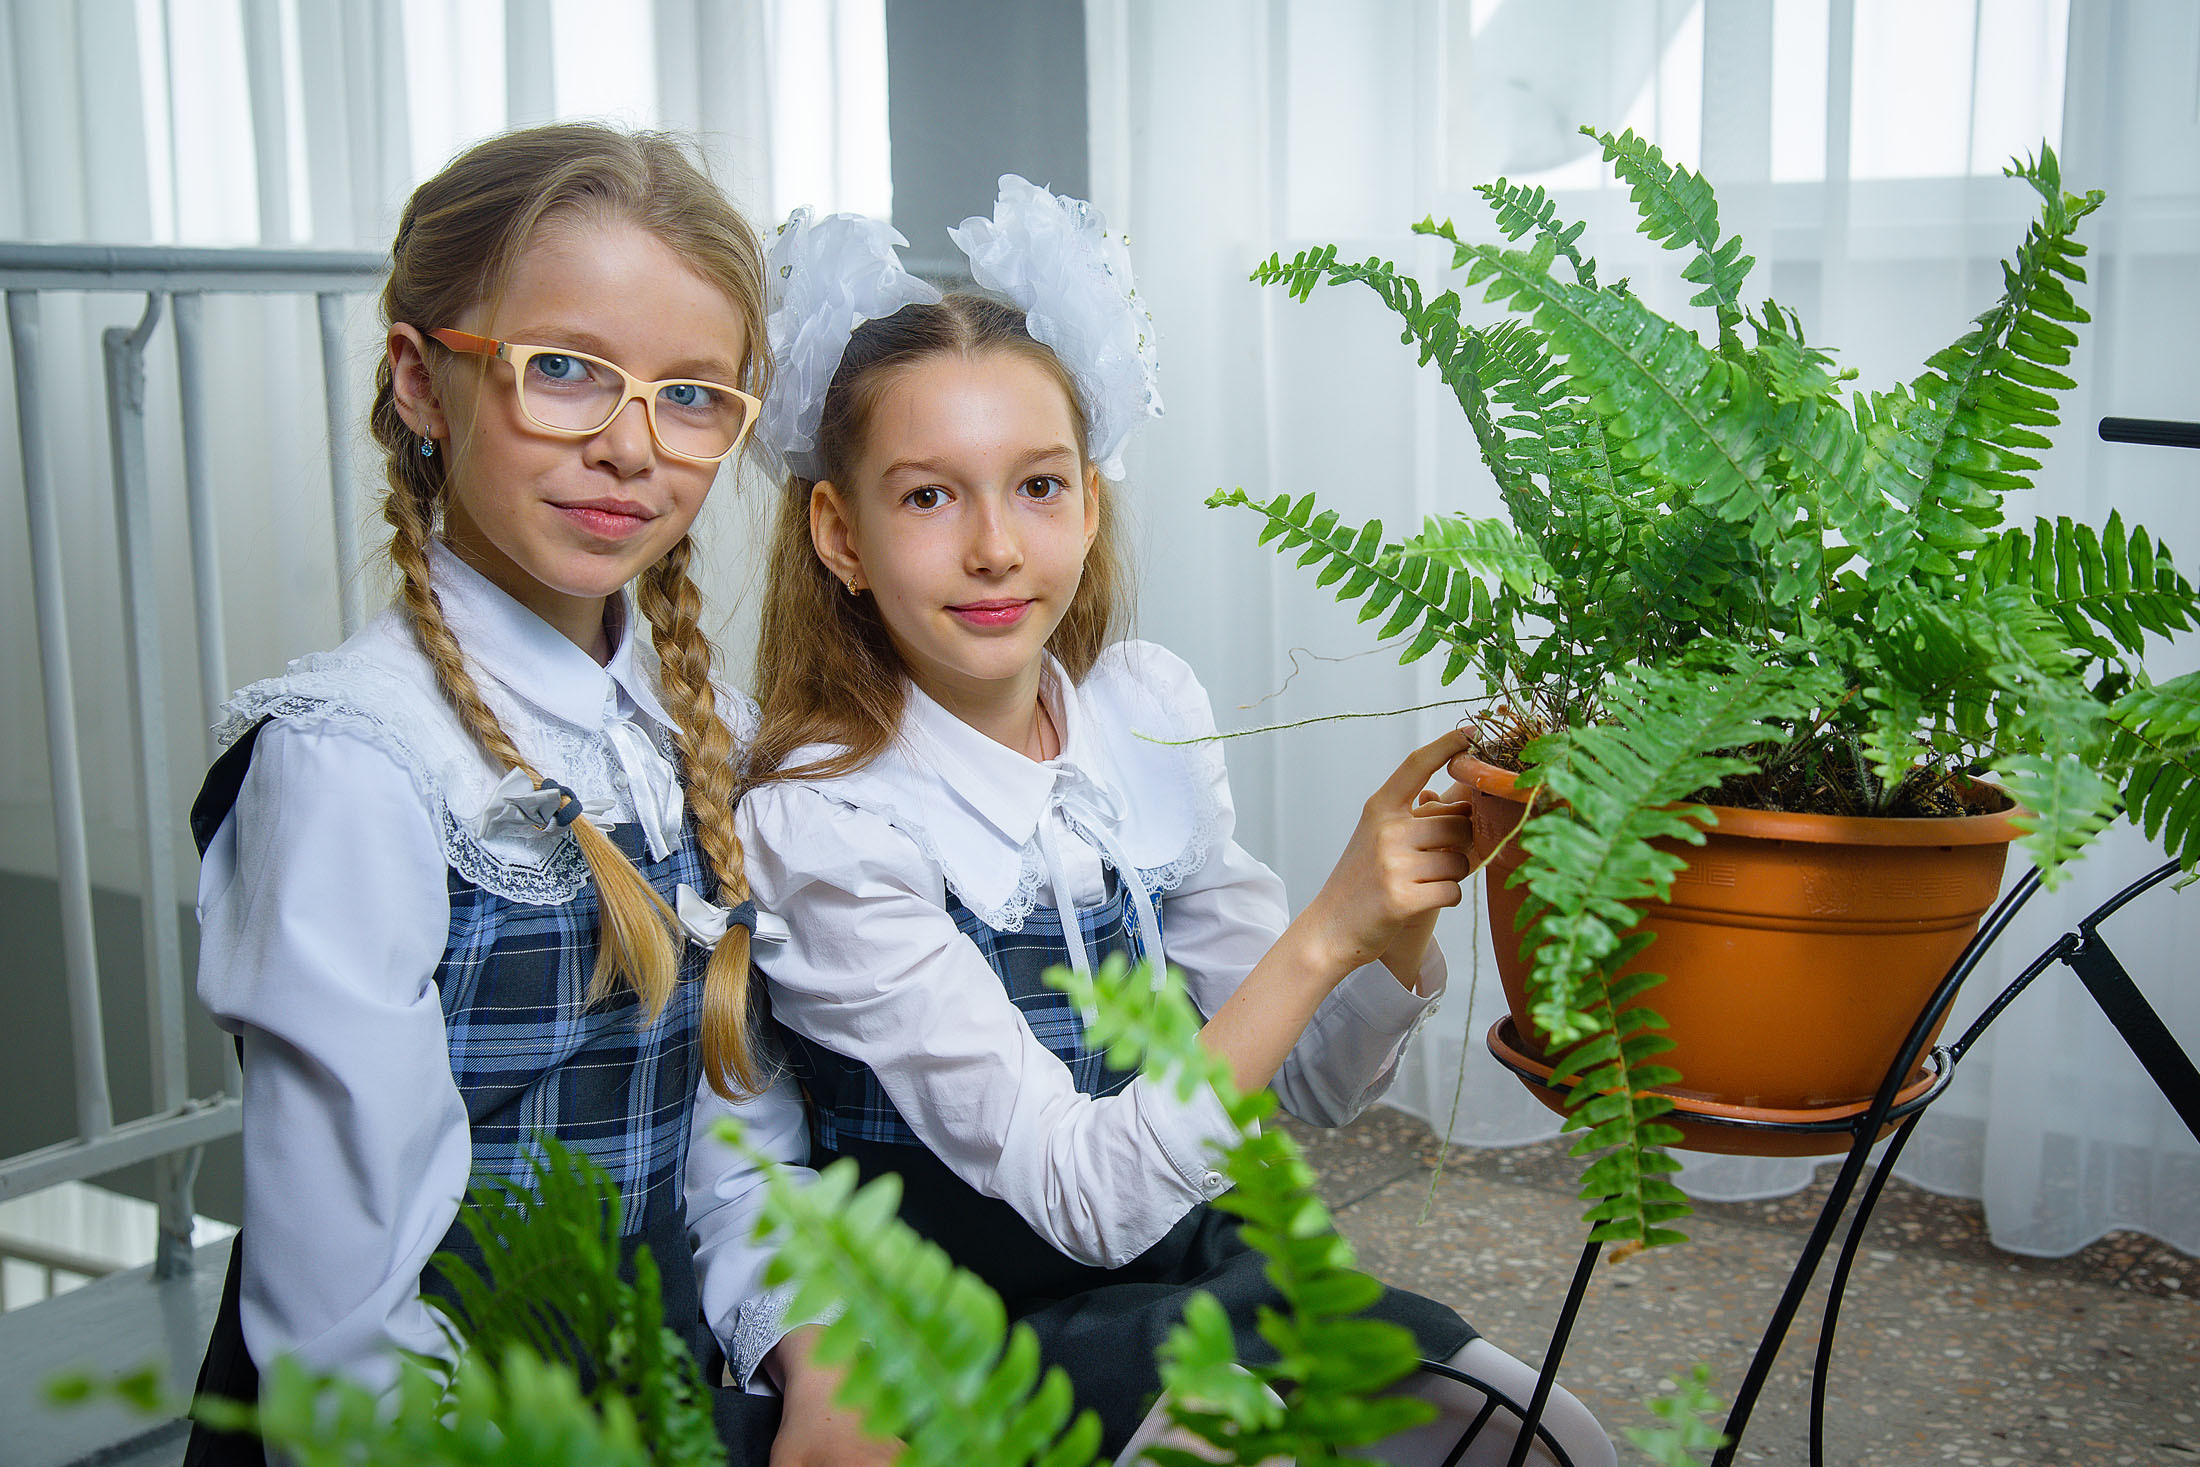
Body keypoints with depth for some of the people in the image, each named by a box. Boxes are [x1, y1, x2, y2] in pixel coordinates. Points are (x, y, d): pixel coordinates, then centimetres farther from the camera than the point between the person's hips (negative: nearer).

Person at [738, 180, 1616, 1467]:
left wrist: (1407, 917, -17)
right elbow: (1091, 1194, -23)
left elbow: (1311, 1084, 2)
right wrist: (1326, 931, -30)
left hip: (1181, 1263, 5)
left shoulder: (1155, 711, -3)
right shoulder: (821, 824, -20)